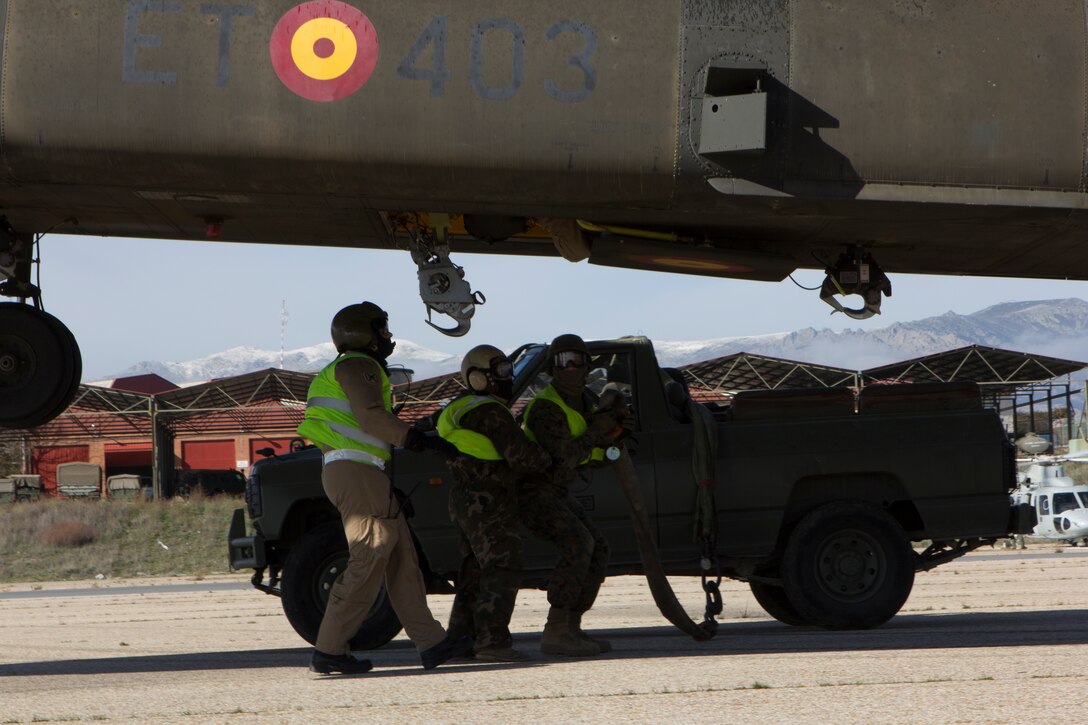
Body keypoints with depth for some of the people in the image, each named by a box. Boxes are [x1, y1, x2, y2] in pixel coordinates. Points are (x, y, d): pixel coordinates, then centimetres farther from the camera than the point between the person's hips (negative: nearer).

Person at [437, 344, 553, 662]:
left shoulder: (460, 409, 18)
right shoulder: (491, 412, -15)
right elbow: (521, 455, -20)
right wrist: (547, 460, -2)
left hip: (466, 501, 10)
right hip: (488, 503, -10)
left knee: (476, 572, 14)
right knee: (502, 571, -10)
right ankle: (492, 641, -15)